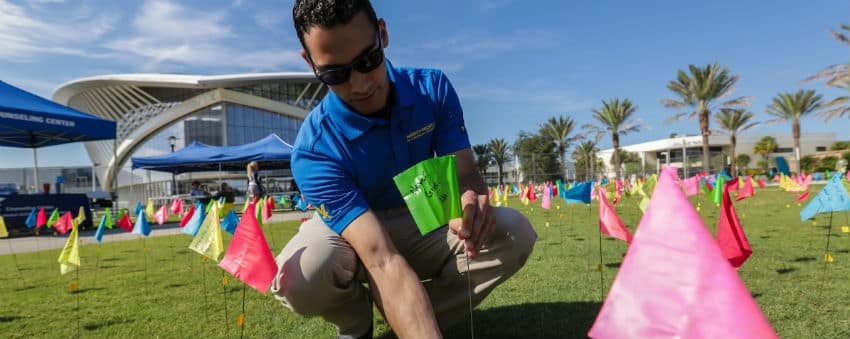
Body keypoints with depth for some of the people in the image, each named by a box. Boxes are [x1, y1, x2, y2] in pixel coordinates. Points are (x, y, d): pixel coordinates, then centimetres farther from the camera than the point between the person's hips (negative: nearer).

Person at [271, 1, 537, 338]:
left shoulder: (432, 89, -15)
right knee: (298, 278, -36)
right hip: (349, 239, -2)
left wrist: (472, 201, -41)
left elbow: (465, 174, -16)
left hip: (421, 225, 3)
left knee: (513, 232, -23)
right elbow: (383, 261, -39)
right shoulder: (314, 151, -29)